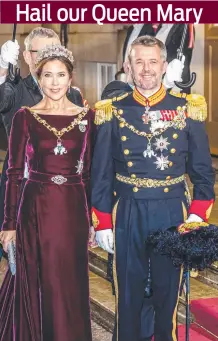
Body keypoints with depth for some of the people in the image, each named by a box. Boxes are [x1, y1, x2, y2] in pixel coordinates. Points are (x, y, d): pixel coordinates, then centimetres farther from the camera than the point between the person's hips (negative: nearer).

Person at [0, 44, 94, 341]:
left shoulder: (87, 117, 3)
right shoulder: (25, 117, -1)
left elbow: (90, 171, 7)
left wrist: (92, 218, 5)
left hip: (73, 209, 1)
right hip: (36, 209, -1)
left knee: (72, 286, 7)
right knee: (38, 285, 6)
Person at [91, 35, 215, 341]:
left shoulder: (187, 109, 1)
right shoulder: (112, 112, 1)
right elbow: (101, 174, 3)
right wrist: (102, 223, 0)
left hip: (173, 213, 0)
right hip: (127, 214, 0)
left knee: (168, 293, 10)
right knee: (128, 295, 9)